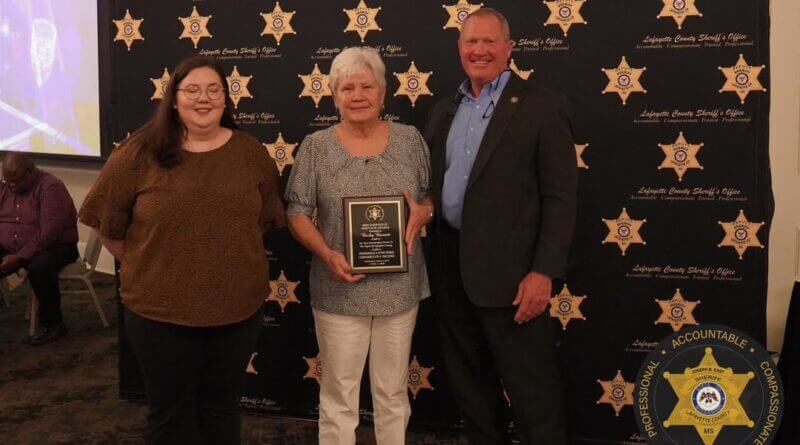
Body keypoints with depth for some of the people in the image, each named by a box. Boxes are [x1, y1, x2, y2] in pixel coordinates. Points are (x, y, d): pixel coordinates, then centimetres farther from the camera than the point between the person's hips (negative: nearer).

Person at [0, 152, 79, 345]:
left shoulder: (51, 187, -16)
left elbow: (49, 233, -23)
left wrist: (20, 258, -26)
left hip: (54, 247, -6)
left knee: (39, 267, -37)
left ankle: (52, 324, -19)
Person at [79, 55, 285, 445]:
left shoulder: (252, 153, 1)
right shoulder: (140, 153, -8)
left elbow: (266, 219, 11)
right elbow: (108, 224, 0)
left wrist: (232, 262, 8)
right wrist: (144, 268, 4)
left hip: (238, 309, 2)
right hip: (160, 312, -2)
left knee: (222, 409, 19)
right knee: (170, 414, 15)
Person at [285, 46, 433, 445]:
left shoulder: (409, 139, 3)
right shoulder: (316, 146, -2)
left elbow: (431, 198, 9)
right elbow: (297, 213, -3)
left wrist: (421, 214, -13)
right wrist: (327, 255, -17)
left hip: (399, 287, 2)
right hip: (339, 290, -1)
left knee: (393, 393, 15)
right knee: (338, 395, 9)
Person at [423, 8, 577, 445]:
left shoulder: (541, 106, -5)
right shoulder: (443, 112, 13)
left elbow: (560, 197, -10)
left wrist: (543, 271, -16)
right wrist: (434, 256, 6)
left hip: (507, 267, -6)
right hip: (449, 263, 6)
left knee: (530, 386, 3)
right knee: (468, 378, 18)